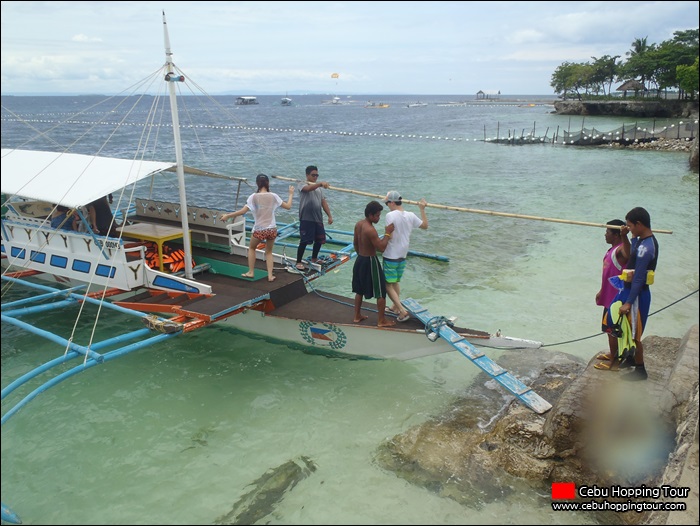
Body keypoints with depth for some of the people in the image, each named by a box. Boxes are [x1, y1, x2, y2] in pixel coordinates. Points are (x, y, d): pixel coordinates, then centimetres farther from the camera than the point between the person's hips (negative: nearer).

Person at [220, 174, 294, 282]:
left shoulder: (254, 197, -9)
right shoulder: (273, 196, -3)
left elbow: (243, 211, -14)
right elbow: (288, 206, 4)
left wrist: (227, 215, -5)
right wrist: (291, 194, 19)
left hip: (259, 230, -2)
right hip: (272, 229, 2)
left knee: (251, 248, 25)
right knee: (269, 252, 22)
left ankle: (251, 272, 26)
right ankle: (270, 275, 14)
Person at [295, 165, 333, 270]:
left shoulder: (319, 188, 16)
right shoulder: (303, 185, -6)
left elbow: (323, 202, 15)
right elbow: (309, 188, -31)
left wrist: (329, 216, 7)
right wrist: (320, 183, -48)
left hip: (318, 218, 7)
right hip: (306, 218, -7)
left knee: (319, 240, 13)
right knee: (304, 241, -6)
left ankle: (314, 259, 32)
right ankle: (299, 262, 6)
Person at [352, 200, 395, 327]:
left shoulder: (358, 224, 0)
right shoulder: (370, 230, -27)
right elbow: (381, 248, -25)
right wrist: (387, 233, -17)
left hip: (360, 260, 9)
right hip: (370, 262, -9)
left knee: (359, 290, 21)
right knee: (381, 292, 5)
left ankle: (357, 316, 31)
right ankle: (381, 320, 13)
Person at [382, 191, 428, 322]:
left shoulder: (390, 216, -18)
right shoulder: (410, 216, 0)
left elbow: (389, 236, -22)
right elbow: (425, 225, 14)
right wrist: (422, 209, 22)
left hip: (390, 256, -7)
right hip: (403, 255, 7)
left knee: (388, 285, 0)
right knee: (396, 282, 25)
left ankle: (402, 311, -7)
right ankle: (396, 307, 36)